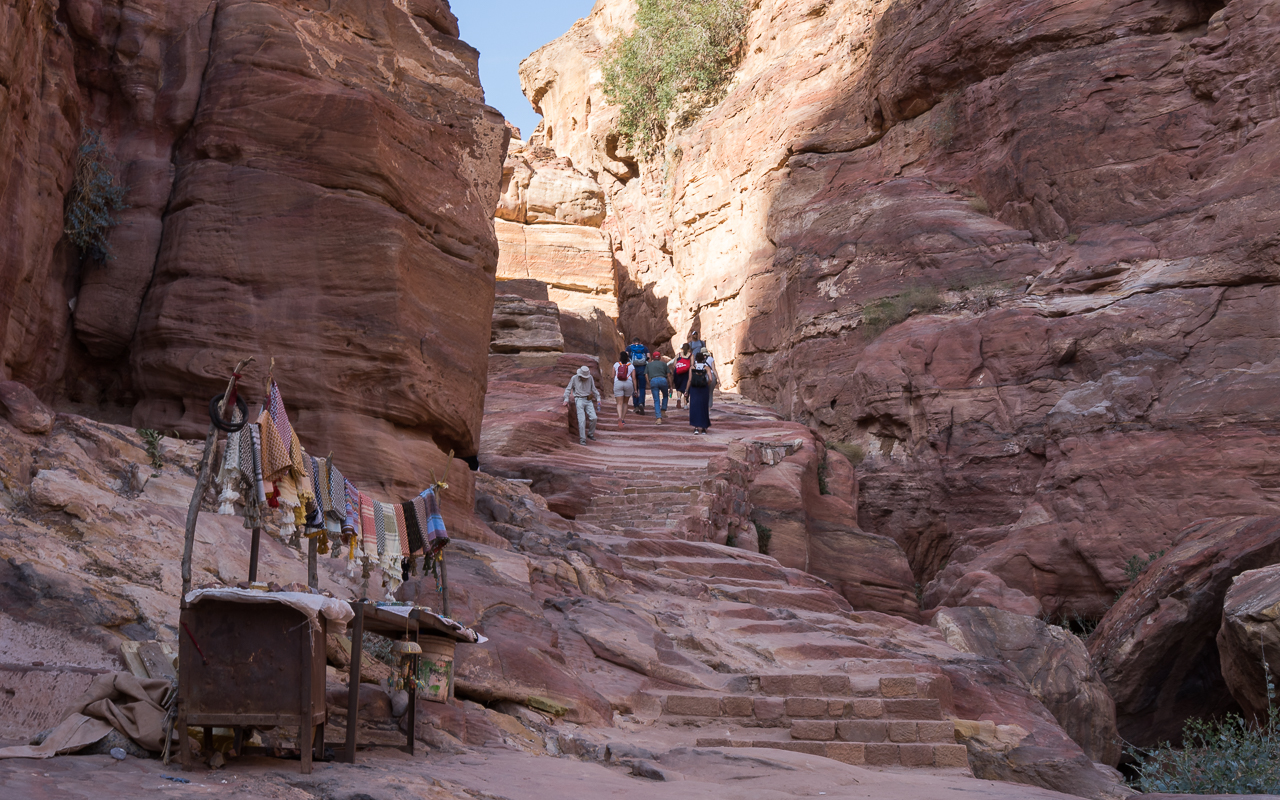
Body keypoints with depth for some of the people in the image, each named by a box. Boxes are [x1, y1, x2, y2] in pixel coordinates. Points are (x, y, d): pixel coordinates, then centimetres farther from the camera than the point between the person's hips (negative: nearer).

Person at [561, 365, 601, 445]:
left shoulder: (590, 378, 2)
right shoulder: (574, 378, -4)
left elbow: (594, 389, 11)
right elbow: (568, 389, 0)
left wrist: (598, 399, 5)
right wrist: (566, 400, -9)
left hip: (588, 401, 3)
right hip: (579, 400, -3)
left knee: (593, 418, -10)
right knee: (582, 420, -15)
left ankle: (590, 434, 14)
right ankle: (582, 439, -10)